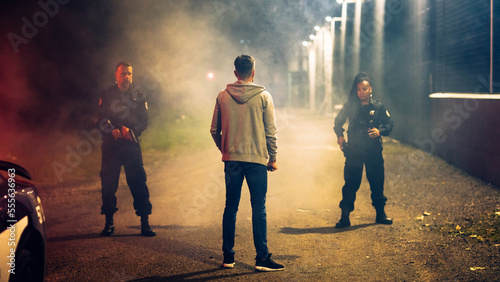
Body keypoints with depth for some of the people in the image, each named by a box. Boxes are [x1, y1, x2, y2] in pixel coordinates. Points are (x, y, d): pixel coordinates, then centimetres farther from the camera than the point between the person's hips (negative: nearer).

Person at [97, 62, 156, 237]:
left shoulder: (138, 96, 12)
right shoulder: (107, 96, 10)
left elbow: (143, 122, 5)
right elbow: (102, 120, 3)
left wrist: (130, 130, -13)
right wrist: (114, 131, -15)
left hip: (131, 144, 0)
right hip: (111, 145, 0)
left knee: (138, 183, -6)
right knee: (108, 183, 0)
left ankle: (145, 223, -1)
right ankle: (109, 223, 11)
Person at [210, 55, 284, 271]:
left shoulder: (223, 96, 2)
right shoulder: (263, 96, -5)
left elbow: (214, 130, 8)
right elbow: (271, 131, -3)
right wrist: (272, 158, 8)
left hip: (231, 159, 3)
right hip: (256, 159, -3)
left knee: (230, 207, 10)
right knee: (259, 208, 0)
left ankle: (228, 256, 14)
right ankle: (262, 258, -1)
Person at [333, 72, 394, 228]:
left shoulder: (378, 107, 2)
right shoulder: (350, 106, 2)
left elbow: (389, 123, 6)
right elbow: (338, 121, 14)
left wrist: (380, 131, -13)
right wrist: (340, 136, -2)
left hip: (373, 151, 1)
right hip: (354, 151, 0)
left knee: (377, 183, 7)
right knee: (350, 184, -1)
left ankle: (380, 214, 21)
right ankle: (345, 217, 4)